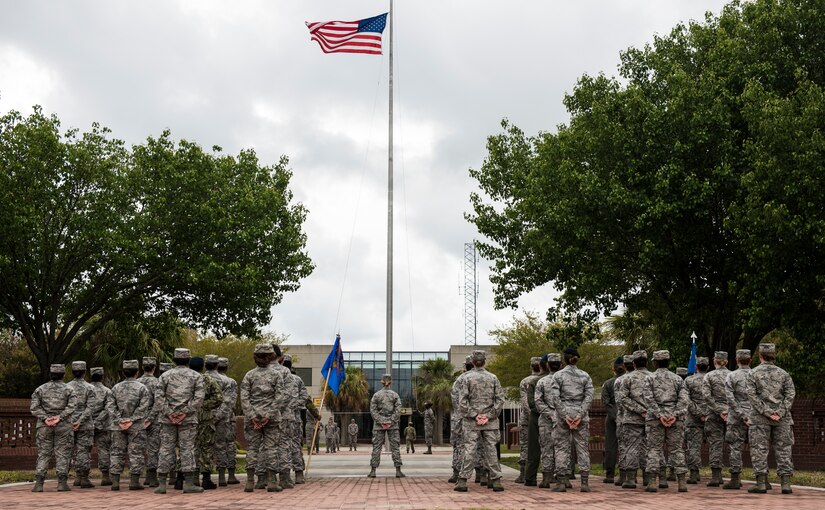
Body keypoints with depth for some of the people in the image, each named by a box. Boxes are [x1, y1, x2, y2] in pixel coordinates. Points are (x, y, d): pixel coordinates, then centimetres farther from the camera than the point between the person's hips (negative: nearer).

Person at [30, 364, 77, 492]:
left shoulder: (40, 389, 7)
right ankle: (62, 482, -2)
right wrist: (59, 417, -15)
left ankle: (39, 483, -1)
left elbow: (34, 407, -2)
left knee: (43, 453, 6)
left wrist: (45, 418, -8)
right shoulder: (68, 389, 2)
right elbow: (72, 406, -12)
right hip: (63, 426, -2)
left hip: (44, 426, 2)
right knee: (62, 454, 3)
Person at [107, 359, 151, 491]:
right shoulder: (142, 388, -4)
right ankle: (134, 481, -1)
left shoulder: (116, 387, 6)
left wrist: (119, 421, -3)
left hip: (118, 426, 3)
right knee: (136, 453, 1)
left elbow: (110, 406, 1)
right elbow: (143, 407, -12)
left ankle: (115, 481, 5)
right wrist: (132, 420, -8)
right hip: (136, 426, -3)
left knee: (117, 453, 7)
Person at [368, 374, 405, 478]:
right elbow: (398, 410, -7)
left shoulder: (376, 395, 1)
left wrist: (380, 421, -6)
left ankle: (373, 471, 2)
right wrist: (392, 422, -6)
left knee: (376, 447, 4)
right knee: (395, 447, 3)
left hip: (379, 426, 1)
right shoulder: (395, 395, 0)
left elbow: (373, 410, -4)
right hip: (393, 425, -1)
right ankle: (398, 471, -1)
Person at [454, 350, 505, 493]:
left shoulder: (467, 378, -3)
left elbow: (462, 401, -10)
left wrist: (474, 415, -7)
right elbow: (500, 400, -2)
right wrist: (489, 416, -4)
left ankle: (462, 481, -2)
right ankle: (496, 480, 4)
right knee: (491, 449, 5)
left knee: (469, 450, 0)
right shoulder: (493, 378, 3)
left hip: (471, 422, -1)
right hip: (490, 422, 1)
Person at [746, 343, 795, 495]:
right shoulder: (783, 373, 7)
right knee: (783, 449, 5)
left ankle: (761, 483, -3)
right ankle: (786, 483, 1)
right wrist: (780, 412, -6)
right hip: (782, 419, 2)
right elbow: (790, 394, -1)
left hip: (760, 418, -2)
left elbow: (752, 395, -9)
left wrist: (766, 411, -9)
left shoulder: (754, 373, 0)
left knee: (760, 450, 1)